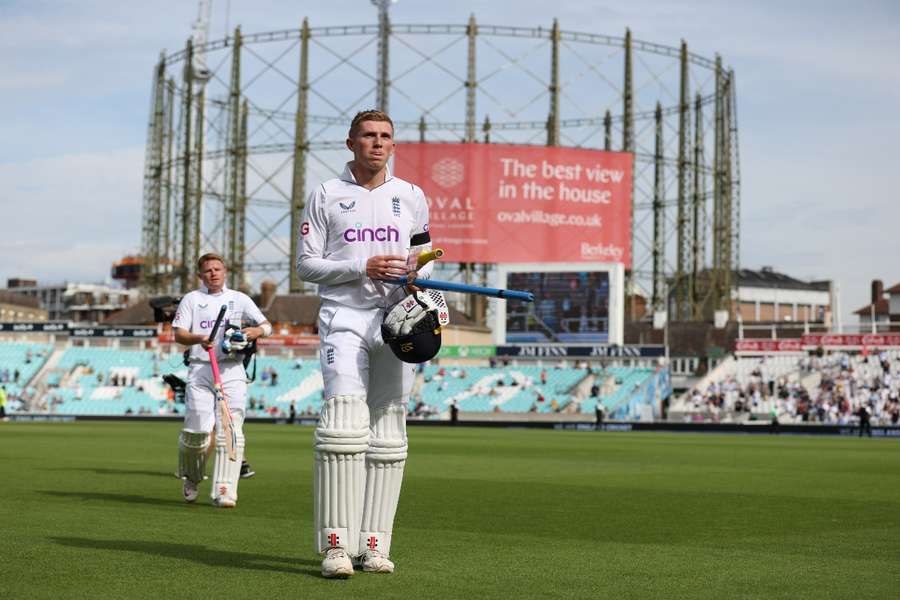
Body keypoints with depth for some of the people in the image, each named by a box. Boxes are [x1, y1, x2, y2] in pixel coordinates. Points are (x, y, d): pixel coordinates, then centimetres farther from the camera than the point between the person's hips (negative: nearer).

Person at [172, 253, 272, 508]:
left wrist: (256, 331, -10)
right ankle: (191, 478, 19)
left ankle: (225, 491, -11)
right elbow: (179, 334, 2)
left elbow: (267, 325, 13)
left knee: (231, 432, -10)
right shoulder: (191, 299, 12)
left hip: (232, 371, 1)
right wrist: (199, 339, -19)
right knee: (197, 431, -9)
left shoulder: (239, 298, 16)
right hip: (200, 370, -1)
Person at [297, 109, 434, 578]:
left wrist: (416, 274, -6)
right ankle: (336, 546, -18)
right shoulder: (326, 195, 6)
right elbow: (306, 265, 3)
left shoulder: (411, 196, 14)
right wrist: (363, 266, -11)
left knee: (388, 432, 1)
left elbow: (424, 259, 18)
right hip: (343, 317, -3)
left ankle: (374, 545, 5)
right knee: (343, 420, -17)